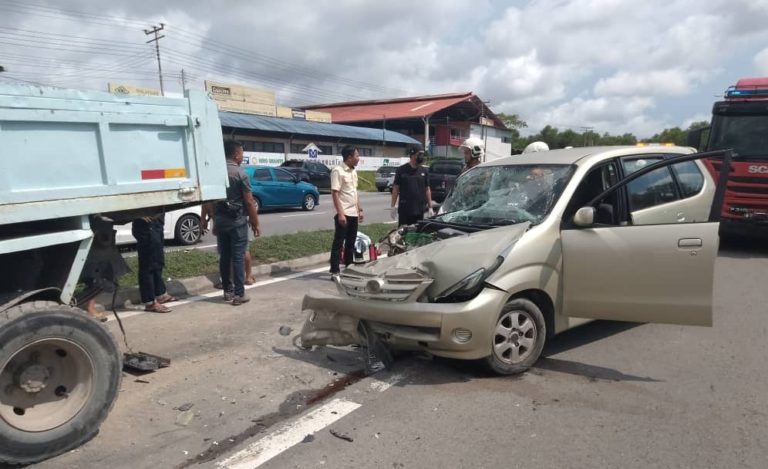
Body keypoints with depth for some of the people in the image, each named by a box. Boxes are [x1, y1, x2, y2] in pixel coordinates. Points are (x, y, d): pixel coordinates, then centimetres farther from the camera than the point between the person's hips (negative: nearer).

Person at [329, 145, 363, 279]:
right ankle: (335, 272, 3)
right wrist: (340, 213, -22)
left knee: (350, 243, 13)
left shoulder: (353, 171, 13)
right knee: (338, 243, -2)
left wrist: (359, 209, 17)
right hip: (343, 214, -8)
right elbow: (334, 193, -17)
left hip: (353, 213, 8)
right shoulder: (338, 171, -12)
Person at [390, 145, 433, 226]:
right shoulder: (402, 170, -3)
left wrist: (430, 207, 7)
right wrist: (393, 207, -6)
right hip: (404, 209, -3)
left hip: (419, 210, 4)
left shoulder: (424, 171, 8)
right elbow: (395, 188, -1)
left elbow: (427, 189, 11)